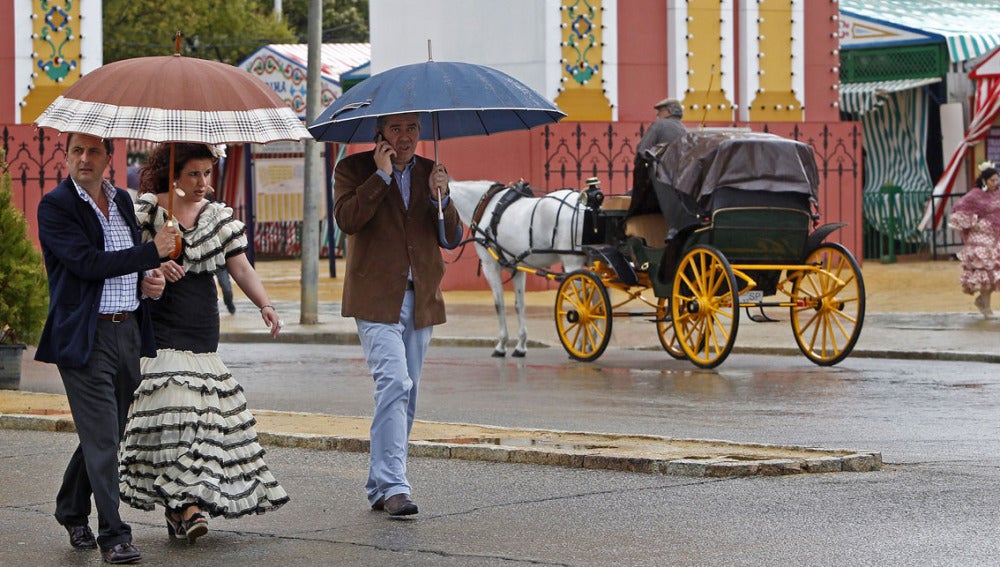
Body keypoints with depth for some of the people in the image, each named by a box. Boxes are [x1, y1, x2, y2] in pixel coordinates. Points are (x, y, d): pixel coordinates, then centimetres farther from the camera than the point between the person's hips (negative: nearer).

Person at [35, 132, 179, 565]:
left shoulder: (122, 201, 13)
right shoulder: (56, 205, -8)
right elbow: (88, 263, -18)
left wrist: (147, 280, 2)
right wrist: (153, 252, -16)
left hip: (128, 331, 7)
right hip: (85, 337, -7)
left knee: (103, 432, 15)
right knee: (101, 438, -8)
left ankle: (71, 511, 33)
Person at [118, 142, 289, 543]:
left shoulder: (219, 217, 11)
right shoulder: (148, 209, -2)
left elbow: (242, 268, 5)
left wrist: (264, 304, -12)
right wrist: (155, 265, -22)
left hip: (203, 332, 5)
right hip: (160, 332, -5)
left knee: (206, 413, 2)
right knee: (173, 410, -15)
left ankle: (180, 506, 11)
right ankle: (184, 503, -18)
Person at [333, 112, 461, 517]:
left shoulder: (431, 173, 13)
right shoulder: (354, 169, 1)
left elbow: (451, 237, 8)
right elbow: (346, 219, -15)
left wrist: (440, 198, -9)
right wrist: (382, 176, -16)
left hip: (421, 300, 5)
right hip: (376, 298, -5)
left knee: (406, 393, 8)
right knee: (394, 383, -20)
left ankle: (379, 487, 18)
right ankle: (393, 486, -22)